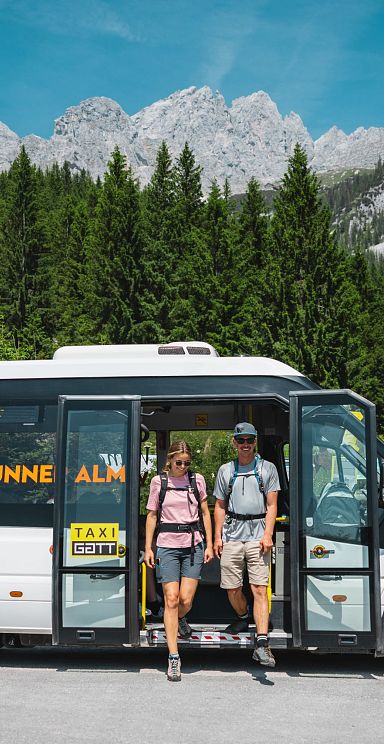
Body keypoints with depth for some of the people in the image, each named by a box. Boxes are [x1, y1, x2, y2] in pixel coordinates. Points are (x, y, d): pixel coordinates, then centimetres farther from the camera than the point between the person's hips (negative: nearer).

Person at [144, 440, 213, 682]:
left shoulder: (197, 479, 5)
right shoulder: (158, 481, 3)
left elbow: (205, 513, 11)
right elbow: (152, 515, 8)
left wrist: (209, 544, 6)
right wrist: (148, 548, 4)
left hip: (193, 545, 1)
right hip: (167, 545, -1)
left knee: (186, 600, -2)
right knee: (171, 599, -5)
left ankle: (180, 619, 36)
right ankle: (174, 657, 2)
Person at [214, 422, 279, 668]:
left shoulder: (268, 469, 7)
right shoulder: (225, 470, 13)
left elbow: (272, 505, 4)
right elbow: (220, 506, 15)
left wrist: (268, 535, -8)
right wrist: (217, 536, 7)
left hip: (257, 536, -2)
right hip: (232, 535, 3)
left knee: (259, 589, -10)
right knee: (233, 588, 6)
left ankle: (262, 644, -12)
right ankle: (243, 619, 36)